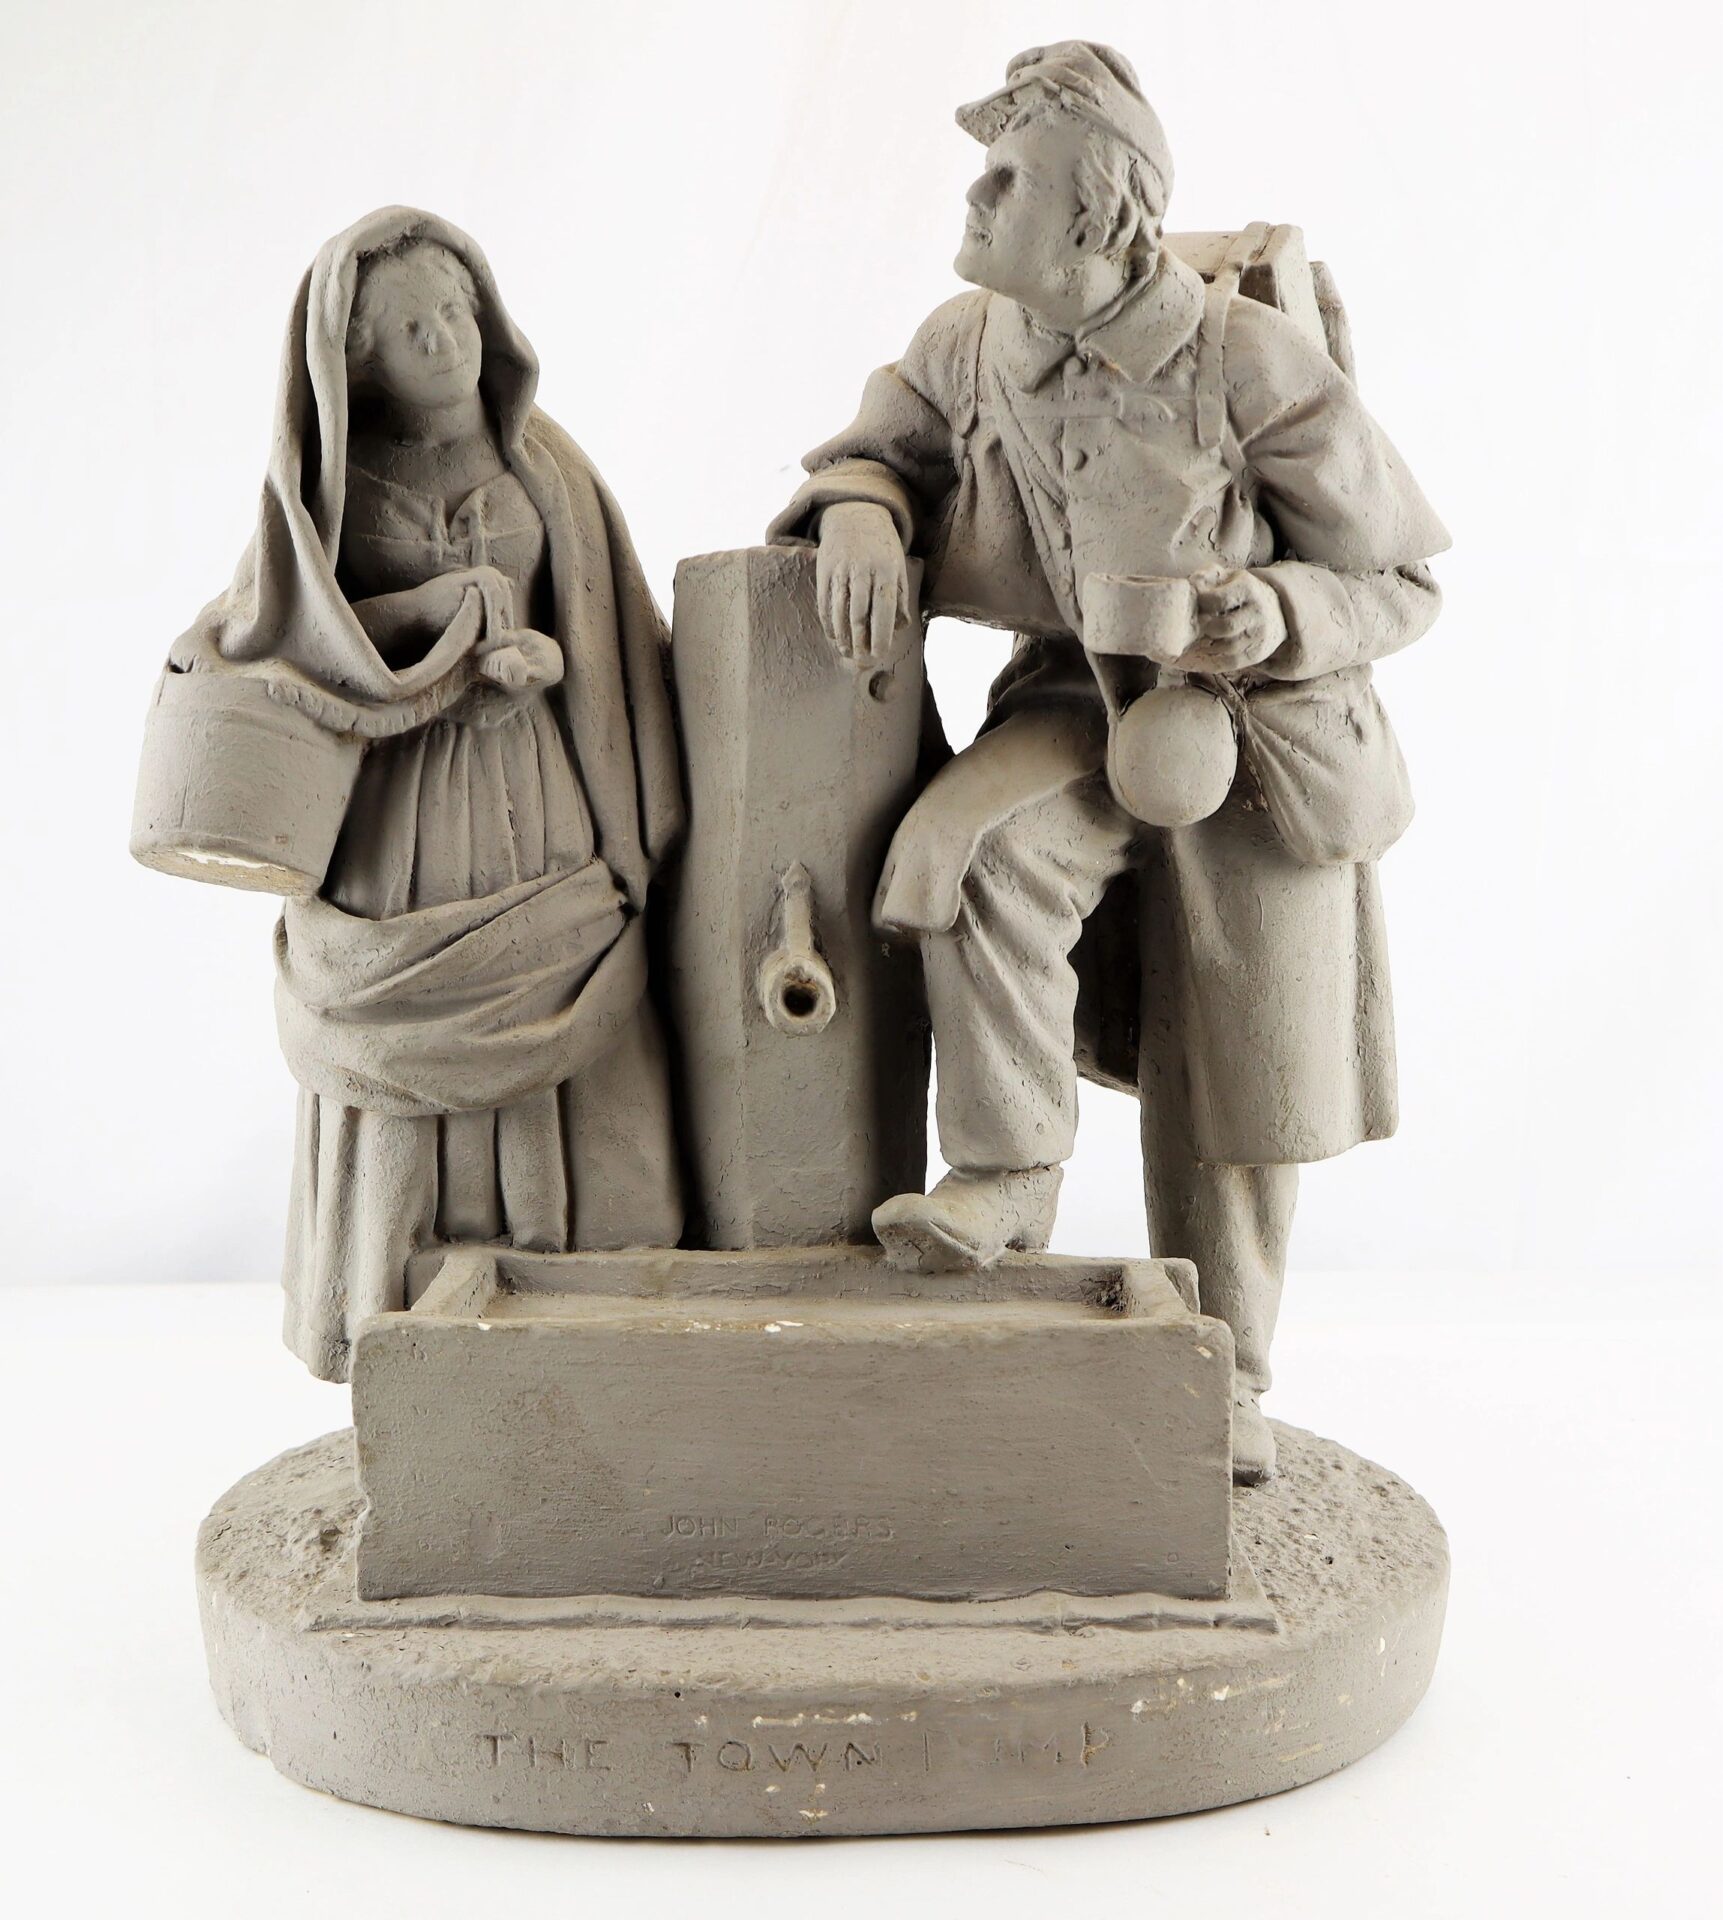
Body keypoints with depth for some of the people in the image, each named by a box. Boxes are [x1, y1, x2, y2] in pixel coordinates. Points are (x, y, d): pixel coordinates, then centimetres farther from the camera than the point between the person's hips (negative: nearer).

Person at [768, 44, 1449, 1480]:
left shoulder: (1254, 367, -22)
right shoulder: (971, 344, -9)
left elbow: (1402, 581, -12)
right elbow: (878, 445, 8)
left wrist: (1282, 615, -34)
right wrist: (859, 510, -17)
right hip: (1081, 711, 3)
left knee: (1237, 1099, 5)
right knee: (963, 847, -32)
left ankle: (1225, 1375, 25)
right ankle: (1010, 1173, -14)